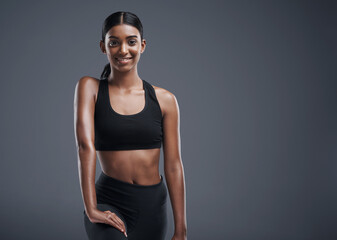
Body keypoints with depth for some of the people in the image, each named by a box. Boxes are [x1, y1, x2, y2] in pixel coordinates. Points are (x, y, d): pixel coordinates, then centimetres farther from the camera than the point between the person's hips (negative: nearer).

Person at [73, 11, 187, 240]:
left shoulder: (165, 99, 0)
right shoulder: (90, 88, -2)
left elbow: (174, 165, 0)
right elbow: (85, 145, -12)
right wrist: (91, 209, -20)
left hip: (152, 206, 2)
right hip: (108, 202, -2)